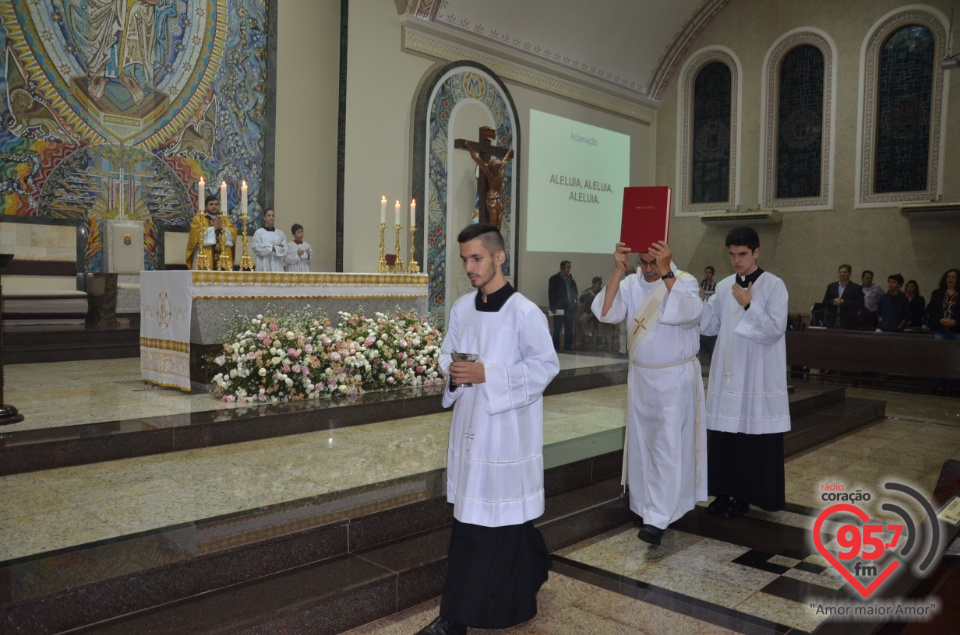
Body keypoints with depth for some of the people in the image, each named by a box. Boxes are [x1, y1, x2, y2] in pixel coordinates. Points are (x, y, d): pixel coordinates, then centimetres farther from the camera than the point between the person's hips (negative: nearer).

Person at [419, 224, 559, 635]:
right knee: (469, 516, 12)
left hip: (507, 429, -6)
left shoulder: (525, 313, -14)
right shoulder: (462, 308, 6)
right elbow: (447, 354, 16)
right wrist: (453, 370, -9)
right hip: (470, 424, 6)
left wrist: (487, 374, -19)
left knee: (502, 518, 4)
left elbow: (546, 366, -13)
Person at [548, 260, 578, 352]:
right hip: (559, 309, -4)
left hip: (569, 308, 4)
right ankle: (555, 347, 8)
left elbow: (574, 293, 12)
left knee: (569, 329, 5)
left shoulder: (571, 279, 12)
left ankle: (568, 347, 12)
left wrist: (575, 308, 3)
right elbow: (551, 294, -6)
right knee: (557, 329, 1)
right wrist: (553, 308, -14)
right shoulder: (554, 279, -1)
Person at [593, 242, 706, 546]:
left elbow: (689, 313, -30)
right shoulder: (631, 284, -1)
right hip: (640, 377, 5)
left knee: (668, 447, -7)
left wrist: (666, 272, -33)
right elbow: (606, 313, -15)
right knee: (641, 444, 13)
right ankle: (644, 506, 27)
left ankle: (658, 519, -4)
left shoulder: (685, 282, -10)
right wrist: (618, 271, -22)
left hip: (676, 378, -4)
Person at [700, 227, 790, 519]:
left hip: (758, 377, -5)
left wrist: (749, 305, -19)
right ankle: (727, 492, 20)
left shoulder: (774, 285, -6)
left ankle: (746, 495, 14)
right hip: (727, 373, 5)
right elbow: (709, 326, 8)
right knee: (723, 434, 7)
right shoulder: (723, 286, 8)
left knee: (753, 439, 2)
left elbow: (775, 329, -14)